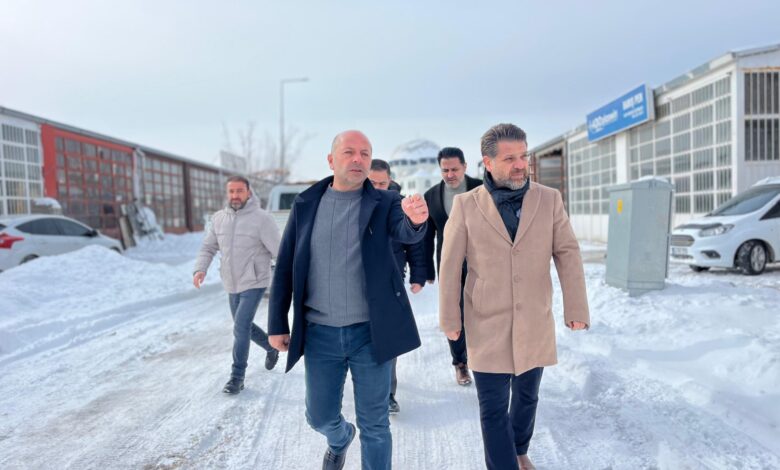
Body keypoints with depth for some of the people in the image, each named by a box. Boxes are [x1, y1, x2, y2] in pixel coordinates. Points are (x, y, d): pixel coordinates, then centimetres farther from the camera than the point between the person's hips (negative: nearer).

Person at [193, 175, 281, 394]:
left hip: (254, 283, -6)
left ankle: (237, 377, 6)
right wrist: (200, 269, -11)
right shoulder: (219, 218, 2)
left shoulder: (262, 218, -14)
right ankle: (271, 347, 45)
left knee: (241, 328, -9)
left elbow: (279, 251, -13)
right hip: (232, 285, 6)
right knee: (244, 326, 18)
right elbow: (208, 248, 7)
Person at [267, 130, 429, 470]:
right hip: (320, 333, 3)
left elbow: (406, 233, -24)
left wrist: (416, 219, -48)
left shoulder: (384, 203, -3)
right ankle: (340, 439, 53)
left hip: (370, 331, -2)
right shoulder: (305, 204, 2)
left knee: (374, 423, 10)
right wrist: (277, 324, 2)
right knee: (320, 416, 18)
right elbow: (284, 267, 4)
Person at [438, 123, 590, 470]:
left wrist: (577, 309, -6)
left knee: (527, 394, 21)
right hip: (487, 323, -2)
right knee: (493, 407, 3)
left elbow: (568, 255, -2)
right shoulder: (466, 205, -9)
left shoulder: (549, 199, -4)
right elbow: (450, 264, -5)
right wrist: (449, 318, -3)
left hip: (534, 321, 3)